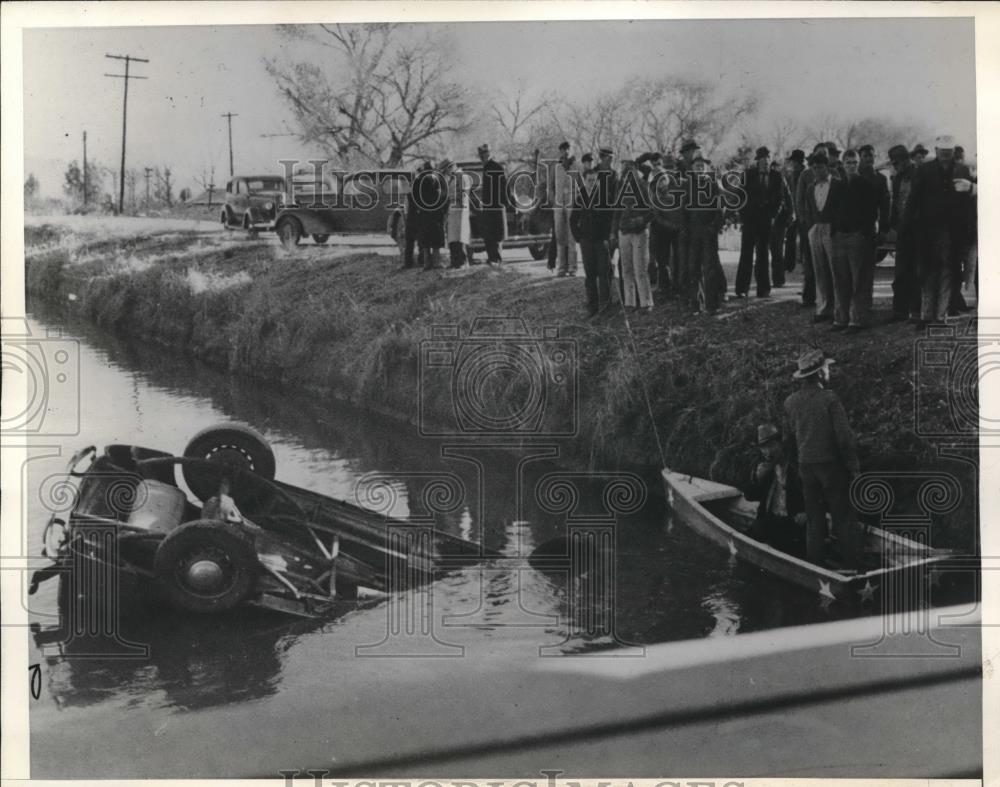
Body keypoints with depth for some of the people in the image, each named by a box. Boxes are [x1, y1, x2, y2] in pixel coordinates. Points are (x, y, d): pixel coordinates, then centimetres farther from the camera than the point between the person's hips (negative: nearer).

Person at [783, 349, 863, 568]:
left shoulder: (790, 402, 2)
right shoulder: (829, 399, -14)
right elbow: (845, 437, -15)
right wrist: (854, 468, -8)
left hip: (806, 467, 5)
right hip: (832, 465, -5)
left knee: (814, 519, 13)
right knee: (844, 518, 4)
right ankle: (853, 565, 6)